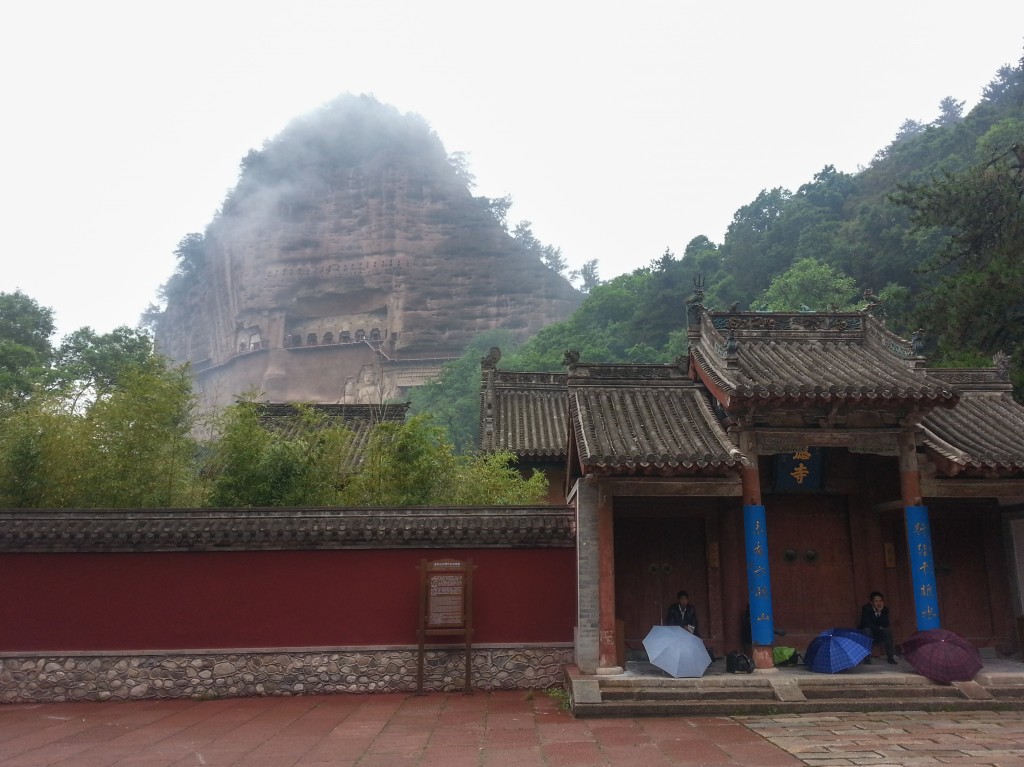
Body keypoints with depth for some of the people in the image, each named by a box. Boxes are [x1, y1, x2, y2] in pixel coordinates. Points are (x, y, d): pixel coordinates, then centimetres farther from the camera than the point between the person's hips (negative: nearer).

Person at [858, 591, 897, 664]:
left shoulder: (885, 610, -4)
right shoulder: (866, 608, -13)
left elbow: (886, 625, -16)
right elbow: (865, 623, -21)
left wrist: (880, 612, -27)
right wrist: (879, 627, -15)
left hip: (879, 634, 3)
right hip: (867, 634, -3)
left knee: (888, 630, -23)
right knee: (867, 630, -34)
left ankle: (891, 657, -22)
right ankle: (867, 658, -33)